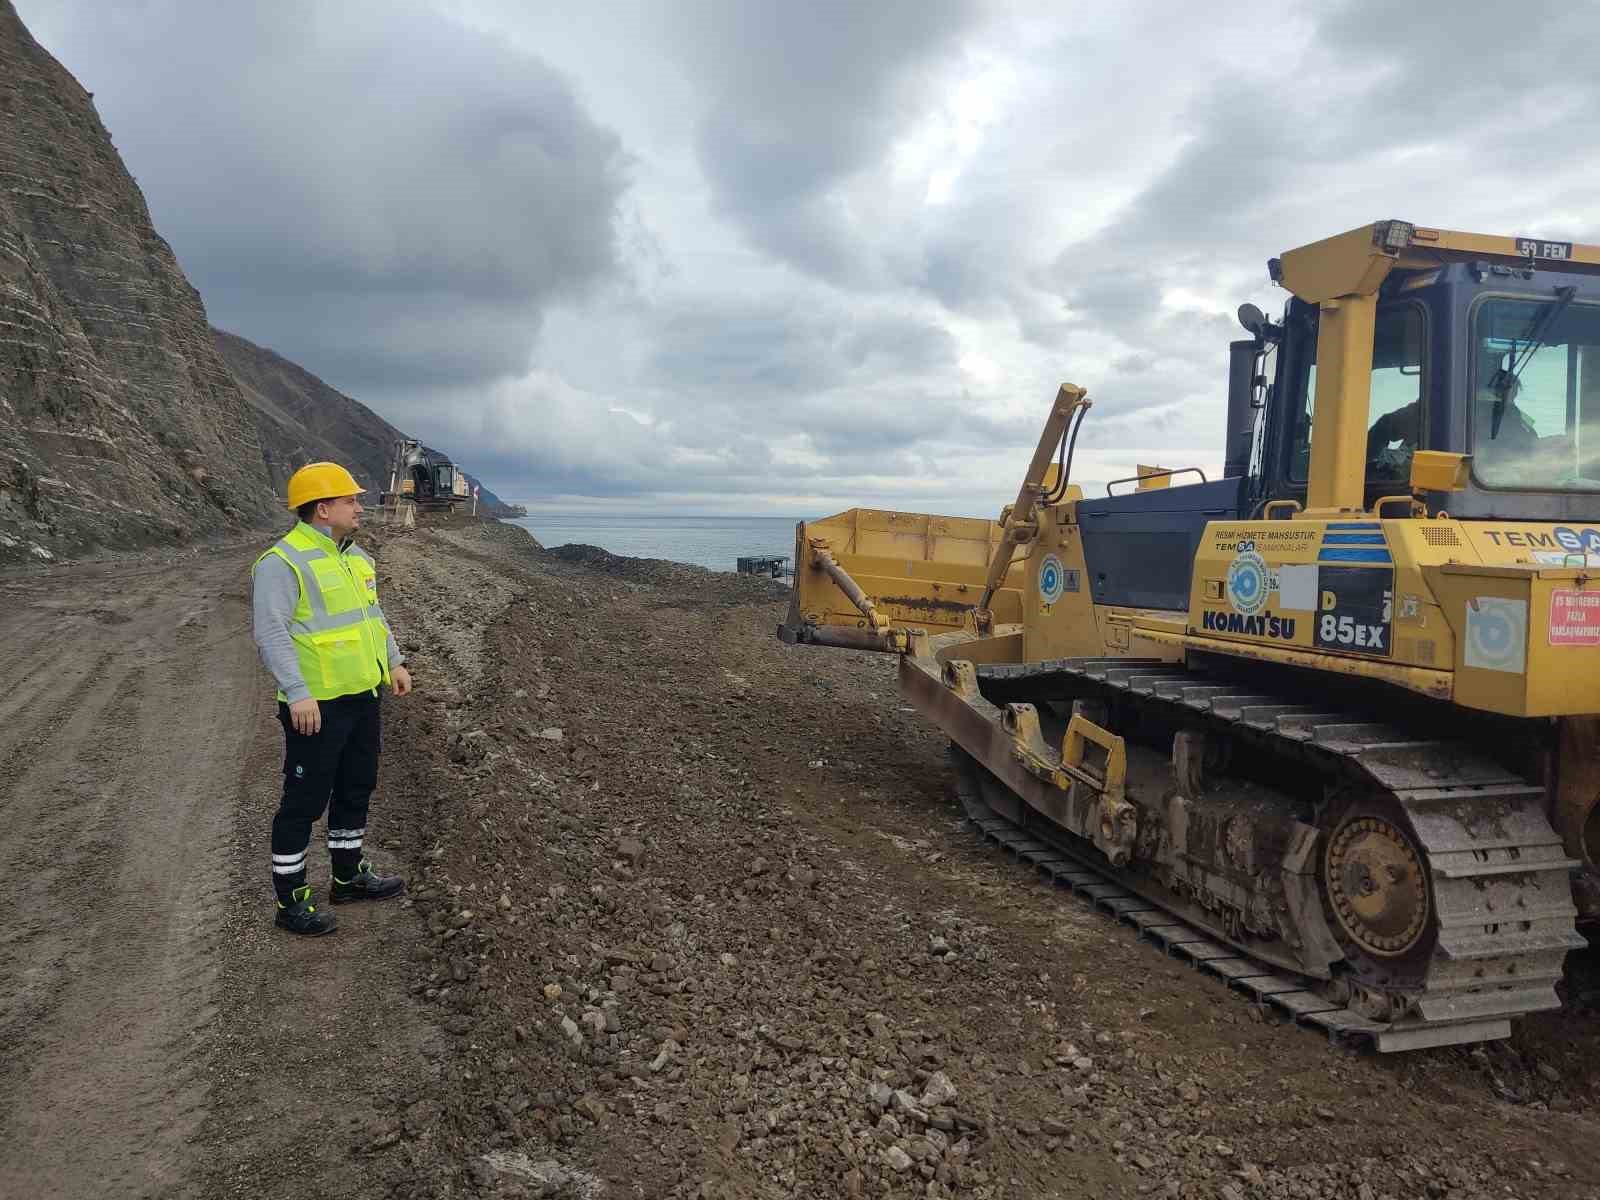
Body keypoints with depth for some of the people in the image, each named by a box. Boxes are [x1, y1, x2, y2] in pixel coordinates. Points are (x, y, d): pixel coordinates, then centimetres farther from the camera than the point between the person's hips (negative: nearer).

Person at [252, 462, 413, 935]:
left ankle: (349, 875, 35)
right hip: (316, 705, -9)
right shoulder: (283, 561, -16)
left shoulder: (355, 556, 12)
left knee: (356, 789, 19)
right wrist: (298, 693, -26)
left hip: (362, 696, 9)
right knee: (304, 801, 0)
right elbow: (272, 632, -21)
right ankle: (291, 901, 12)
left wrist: (394, 661, 16)